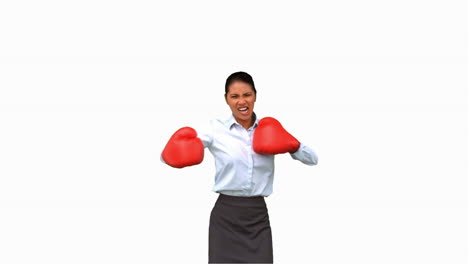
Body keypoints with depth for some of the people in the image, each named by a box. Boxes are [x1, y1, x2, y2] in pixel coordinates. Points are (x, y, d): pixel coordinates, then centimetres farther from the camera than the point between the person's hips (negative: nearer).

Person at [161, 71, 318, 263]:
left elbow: (313, 159, 7)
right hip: (225, 216, -2)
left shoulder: (269, 132, 5)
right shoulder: (216, 129, -3)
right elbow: (168, 155, -8)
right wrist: (178, 150, -30)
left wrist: (292, 146, -12)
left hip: (258, 217, 2)